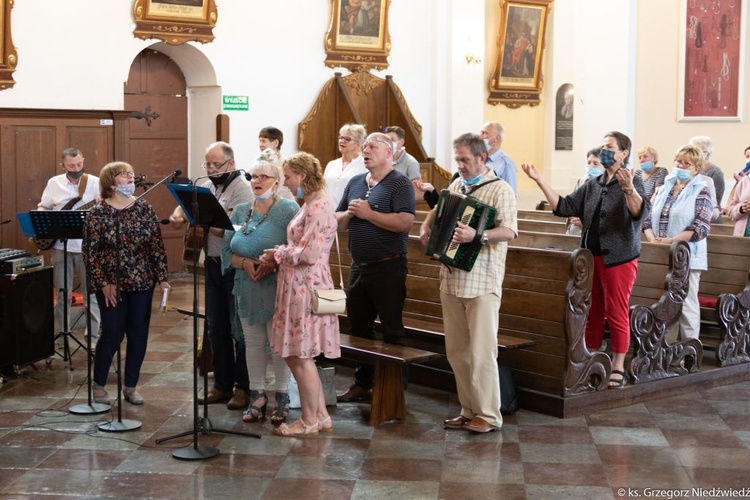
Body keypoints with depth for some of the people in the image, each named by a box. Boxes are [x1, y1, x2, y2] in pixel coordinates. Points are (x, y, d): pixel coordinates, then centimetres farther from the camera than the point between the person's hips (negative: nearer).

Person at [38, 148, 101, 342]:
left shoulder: (96, 182, -3)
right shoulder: (54, 183, 6)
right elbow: (43, 206, 15)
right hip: (61, 246, 2)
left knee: (91, 292, 3)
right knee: (62, 293, 9)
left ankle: (93, 335, 12)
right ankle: (59, 333, 20)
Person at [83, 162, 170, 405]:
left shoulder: (144, 208, 4)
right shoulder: (98, 213, -6)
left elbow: (157, 245, 4)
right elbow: (90, 251, -6)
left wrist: (162, 278, -1)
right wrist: (103, 283, -12)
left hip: (142, 282, 4)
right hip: (112, 285, -3)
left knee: (139, 335, 5)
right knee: (112, 334, -1)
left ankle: (130, 386, 19)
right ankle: (98, 385, 18)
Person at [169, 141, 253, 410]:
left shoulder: (241, 188, -12)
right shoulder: (207, 186, 13)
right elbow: (186, 204, 14)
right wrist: (178, 214, -9)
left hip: (235, 266, -8)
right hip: (213, 264, 8)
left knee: (239, 330, -2)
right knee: (216, 328, 12)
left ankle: (244, 387, 7)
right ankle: (222, 385, 22)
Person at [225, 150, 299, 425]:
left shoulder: (289, 210, -5)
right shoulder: (240, 212, 10)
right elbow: (227, 250, 7)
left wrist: (272, 264, -22)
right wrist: (245, 262, -11)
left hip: (278, 289, -5)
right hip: (248, 289, 5)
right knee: (253, 343, 10)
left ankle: (282, 397, 12)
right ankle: (257, 396, 20)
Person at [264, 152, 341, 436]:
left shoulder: (319, 207, -16)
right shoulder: (311, 204, 16)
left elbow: (309, 253, -22)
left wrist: (278, 254, -8)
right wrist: (277, 258, 8)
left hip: (307, 287, -10)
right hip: (299, 287, 10)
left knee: (300, 356, -1)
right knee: (297, 355, 13)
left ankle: (309, 422, 10)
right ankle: (321, 417, 20)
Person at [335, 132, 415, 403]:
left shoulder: (400, 183, -8)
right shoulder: (355, 183, 13)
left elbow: (405, 222, -22)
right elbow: (338, 222, 16)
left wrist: (368, 213, -18)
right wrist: (349, 214, -6)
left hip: (387, 267, -7)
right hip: (358, 266, 7)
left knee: (392, 330, 0)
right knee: (359, 328, 14)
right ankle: (362, 384, 26)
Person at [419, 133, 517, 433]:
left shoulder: (500, 189, -6)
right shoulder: (456, 185, 16)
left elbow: (509, 231, -19)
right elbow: (438, 210, 34)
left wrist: (476, 236, -33)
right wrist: (426, 227, 14)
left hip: (482, 283, -7)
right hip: (452, 280, 7)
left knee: (481, 352, -6)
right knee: (456, 350, 9)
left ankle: (489, 416, 3)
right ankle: (469, 411, 18)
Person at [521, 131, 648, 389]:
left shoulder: (633, 183, -6)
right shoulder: (593, 186, 12)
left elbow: (640, 212, -24)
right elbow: (563, 207, 7)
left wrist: (629, 189, -43)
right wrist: (540, 181, 0)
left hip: (619, 258, -6)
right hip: (591, 256, 6)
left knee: (616, 314, 0)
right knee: (592, 313, 12)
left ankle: (617, 368, 9)